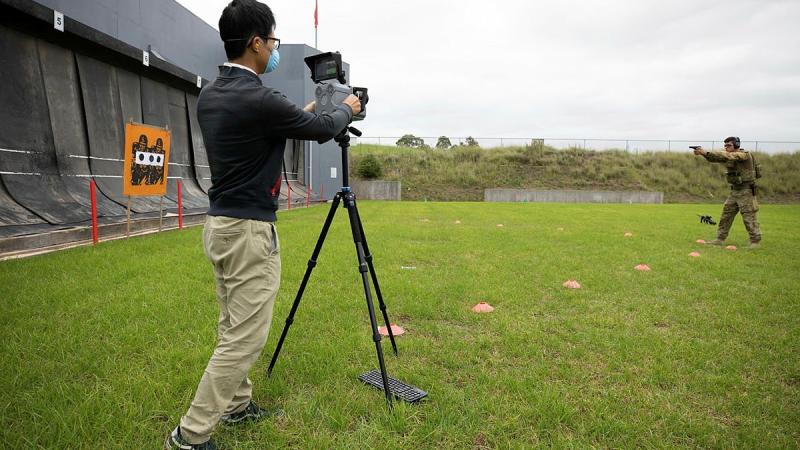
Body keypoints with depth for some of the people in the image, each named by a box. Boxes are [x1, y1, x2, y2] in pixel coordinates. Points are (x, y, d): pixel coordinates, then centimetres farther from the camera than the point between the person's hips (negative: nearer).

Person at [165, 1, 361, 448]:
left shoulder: (209, 96, 8)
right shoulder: (259, 99, -18)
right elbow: (323, 129, -5)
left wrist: (297, 116, 29)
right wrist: (347, 109, 15)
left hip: (220, 225, 10)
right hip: (249, 231, -9)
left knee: (234, 328, 19)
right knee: (243, 339, 0)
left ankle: (237, 404, 34)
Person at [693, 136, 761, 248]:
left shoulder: (744, 155, -15)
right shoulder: (730, 156, 9)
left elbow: (725, 156, -30)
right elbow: (715, 158, -3)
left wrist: (706, 152, -36)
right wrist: (704, 154, -23)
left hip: (746, 191, -8)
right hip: (734, 190, 8)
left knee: (749, 217, -4)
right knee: (726, 215, 7)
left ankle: (756, 241, 4)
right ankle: (720, 239, 12)